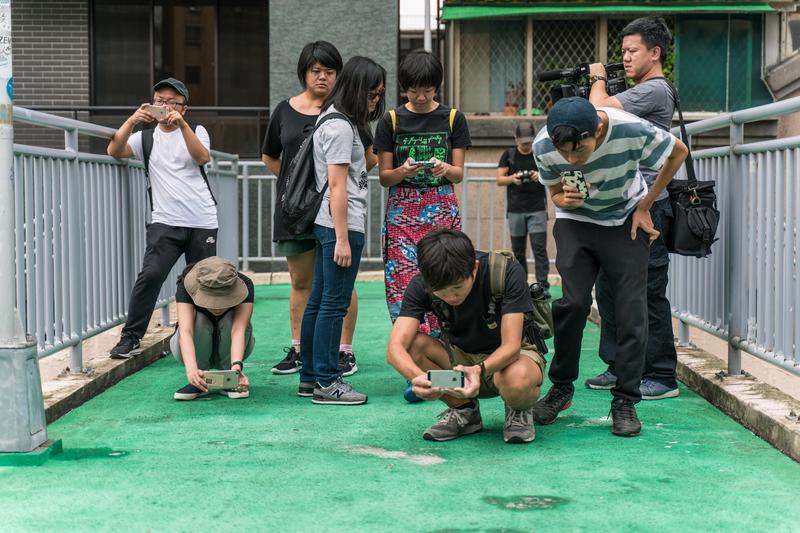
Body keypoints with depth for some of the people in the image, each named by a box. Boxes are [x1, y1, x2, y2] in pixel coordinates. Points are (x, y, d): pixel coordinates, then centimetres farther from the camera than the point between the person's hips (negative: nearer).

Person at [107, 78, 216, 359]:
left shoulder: (196, 132, 11)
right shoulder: (146, 137, 12)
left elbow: (202, 157, -11)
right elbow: (114, 151, -5)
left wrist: (182, 124, -22)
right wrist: (132, 120, -18)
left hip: (202, 223, 1)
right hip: (165, 222, -1)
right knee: (151, 274, -17)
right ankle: (130, 337, -11)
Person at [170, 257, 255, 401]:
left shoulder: (245, 285, -27)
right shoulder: (186, 287, -29)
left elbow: (238, 330, -39)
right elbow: (186, 330, -43)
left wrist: (236, 365, -57)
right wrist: (191, 369, -60)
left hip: (231, 350, 1)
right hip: (196, 351, -1)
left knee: (231, 321, -31)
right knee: (198, 321, -33)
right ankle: (199, 382, -15)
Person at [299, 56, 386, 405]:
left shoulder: (331, 119, 17)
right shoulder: (340, 127, -13)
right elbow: (337, 186, -17)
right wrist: (342, 239, -18)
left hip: (326, 224, 10)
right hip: (341, 224, -10)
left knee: (318, 301, 12)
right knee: (334, 304, -6)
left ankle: (309, 378, 18)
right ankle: (326, 383, -1)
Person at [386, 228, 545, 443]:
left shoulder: (507, 272, -26)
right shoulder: (420, 286, -20)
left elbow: (511, 346, -29)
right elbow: (395, 348, -30)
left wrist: (480, 370, -51)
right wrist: (418, 376, -52)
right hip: (461, 358, 3)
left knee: (517, 381, -40)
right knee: (413, 345, -27)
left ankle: (519, 410, -2)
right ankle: (464, 410, -4)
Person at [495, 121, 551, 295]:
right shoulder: (509, 155, 8)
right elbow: (499, 179, 4)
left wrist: (541, 176, -16)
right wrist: (512, 178, -16)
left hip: (537, 209, -2)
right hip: (515, 209, 2)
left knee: (539, 248, -10)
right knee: (517, 250, 7)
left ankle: (543, 286, -11)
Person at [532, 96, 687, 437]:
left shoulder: (633, 131, -31)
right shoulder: (543, 147, -24)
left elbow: (678, 153, -9)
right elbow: (556, 194, -4)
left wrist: (644, 207, -8)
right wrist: (565, 199, -30)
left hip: (626, 220, -1)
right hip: (575, 221, 1)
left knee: (632, 307, -10)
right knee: (573, 301, -14)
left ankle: (625, 401, -2)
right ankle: (561, 387, 5)